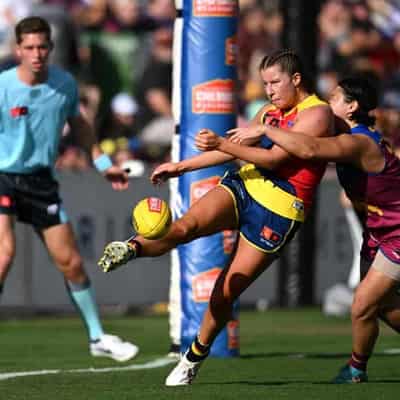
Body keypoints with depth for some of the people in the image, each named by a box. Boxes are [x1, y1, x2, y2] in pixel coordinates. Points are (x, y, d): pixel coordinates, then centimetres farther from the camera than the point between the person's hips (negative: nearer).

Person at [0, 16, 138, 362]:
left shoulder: (65, 84, -2)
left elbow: (78, 123, 18)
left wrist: (103, 163, 17)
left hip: (41, 180, 4)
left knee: (71, 262, 7)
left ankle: (97, 337, 22)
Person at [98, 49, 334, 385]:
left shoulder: (318, 114, -9)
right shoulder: (270, 111, 17)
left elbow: (275, 157, -18)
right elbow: (235, 150, 27)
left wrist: (222, 144, -23)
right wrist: (181, 167, 23)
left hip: (277, 209, -6)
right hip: (243, 185, 6)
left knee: (227, 291, -3)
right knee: (186, 225, -26)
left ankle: (195, 357, 15)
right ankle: (131, 249, -49)